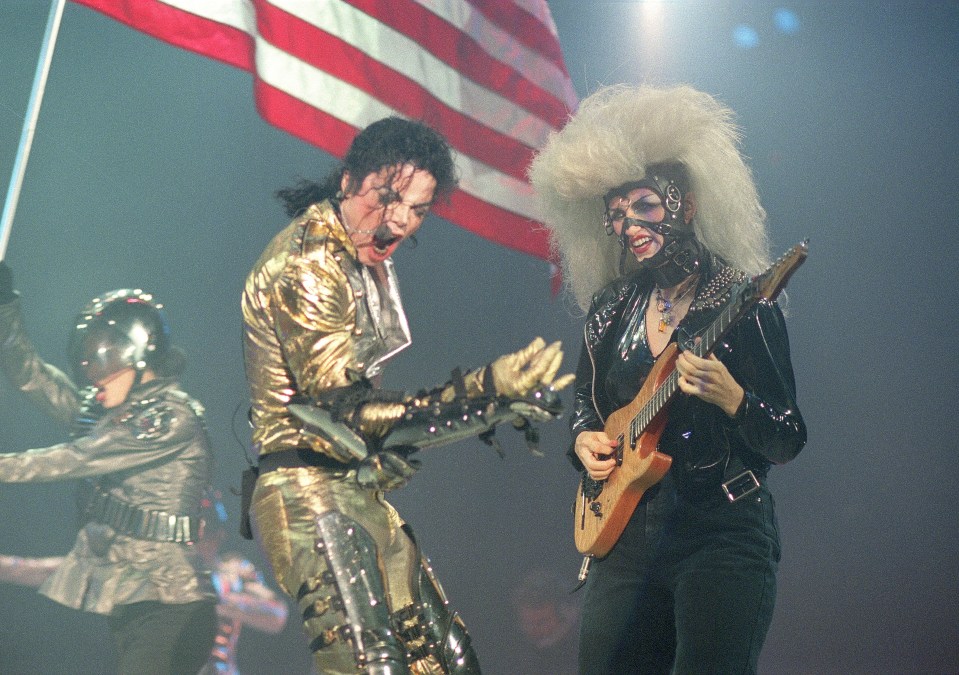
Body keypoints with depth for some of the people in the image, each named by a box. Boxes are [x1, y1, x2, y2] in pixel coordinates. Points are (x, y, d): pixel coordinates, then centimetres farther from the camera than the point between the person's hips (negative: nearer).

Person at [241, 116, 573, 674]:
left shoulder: (366, 260, 14)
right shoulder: (307, 264, -16)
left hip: (363, 494, 10)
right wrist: (484, 392, -29)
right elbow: (342, 412, -23)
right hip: (314, 496, -10)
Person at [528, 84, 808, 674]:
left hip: (723, 536, -5)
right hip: (626, 531, 6)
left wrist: (727, 396, -28)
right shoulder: (612, 308, 7)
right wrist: (585, 438, 0)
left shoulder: (742, 304, -9)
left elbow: (788, 442, -10)